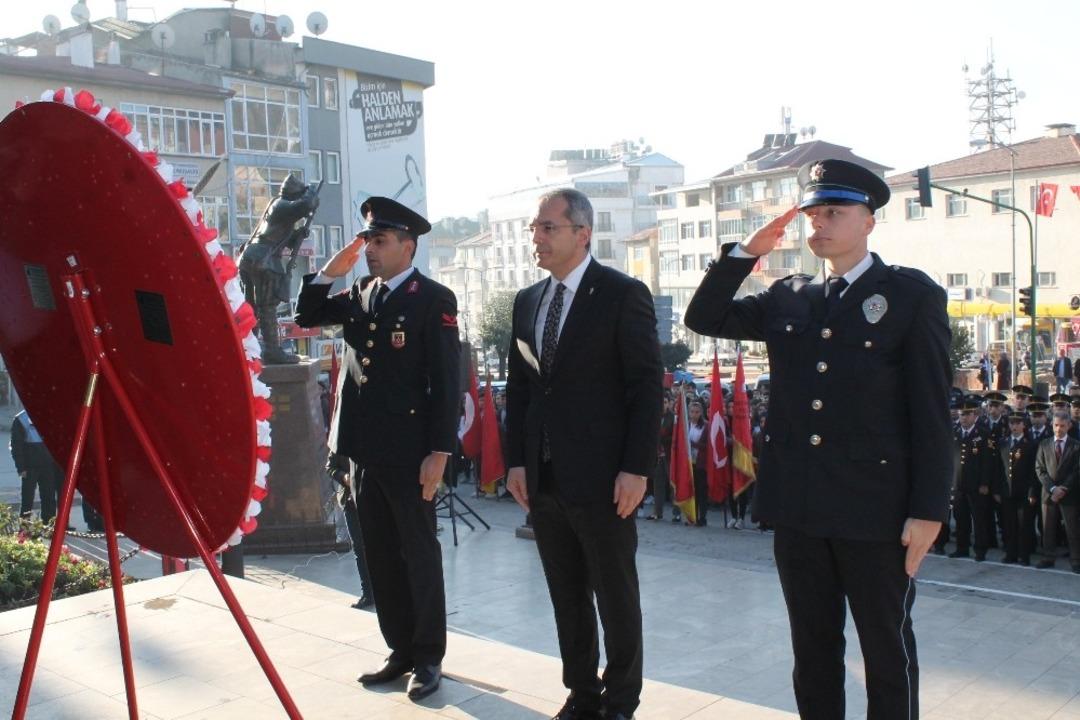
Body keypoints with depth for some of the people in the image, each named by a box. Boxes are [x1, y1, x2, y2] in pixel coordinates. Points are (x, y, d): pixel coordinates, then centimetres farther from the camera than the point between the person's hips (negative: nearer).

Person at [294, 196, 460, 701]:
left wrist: (439, 452, -16)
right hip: (363, 449, 7)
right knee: (380, 557, 14)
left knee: (419, 556, 5)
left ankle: (428, 657, 19)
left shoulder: (433, 299, -9)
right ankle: (401, 650, 27)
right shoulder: (359, 293, 12)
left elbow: (446, 382, -12)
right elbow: (306, 318, 16)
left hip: (408, 451, -7)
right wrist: (330, 272, 2)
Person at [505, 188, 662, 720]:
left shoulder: (623, 295, -7)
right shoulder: (527, 300, 11)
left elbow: (647, 386, -10)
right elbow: (517, 386, 14)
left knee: (616, 596, 8)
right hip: (543, 478, 6)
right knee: (567, 596, 14)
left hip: (601, 477, -5)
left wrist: (636, 468, -15)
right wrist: (516, 460, 7)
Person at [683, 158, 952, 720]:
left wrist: (929, 510, -10)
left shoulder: (913, 295, -4)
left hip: (876, 508, -4)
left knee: (888, 648, 10)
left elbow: (932, 410, -7)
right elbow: (704, 318, 8)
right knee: (812, 646, 16)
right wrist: (747, 251, -2)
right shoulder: (787, 298, 9)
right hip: (797, 506, 4)